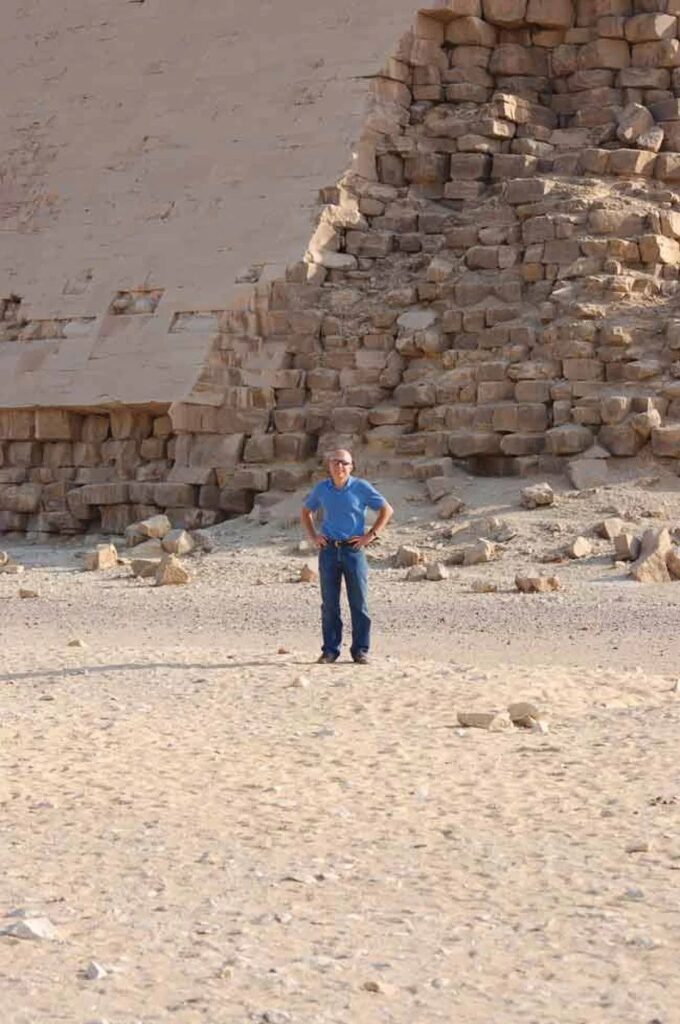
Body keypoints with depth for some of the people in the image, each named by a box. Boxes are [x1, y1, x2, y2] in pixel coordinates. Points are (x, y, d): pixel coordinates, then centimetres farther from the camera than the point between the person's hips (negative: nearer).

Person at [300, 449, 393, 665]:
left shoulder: (361, 487, -2)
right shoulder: (321, 489, 7)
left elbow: (387, 510, 3)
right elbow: (305, 512, 23)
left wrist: (371, 535, -4)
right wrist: (313, 536, 9)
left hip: (353, 549, -2)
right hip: (329, 550, 2)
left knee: (359, 602, -1)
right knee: (329, 603, 3)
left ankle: (360, 650, 5)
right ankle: (330, 650, 9)